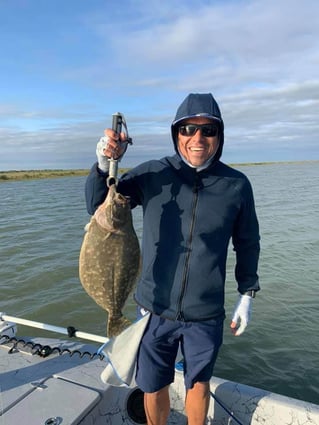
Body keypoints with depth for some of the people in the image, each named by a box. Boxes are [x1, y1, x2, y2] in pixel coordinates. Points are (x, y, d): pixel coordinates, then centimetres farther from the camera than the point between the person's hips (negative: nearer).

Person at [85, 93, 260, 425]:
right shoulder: (153, 174, -9)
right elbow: (97, 206, -8)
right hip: (155, 310, 0)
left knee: (198, 384, 22)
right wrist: (105, 164, -25)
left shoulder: (236, 185, -8)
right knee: (153, 388, 19)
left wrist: (247, 293, 7)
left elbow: (247, 243, 4)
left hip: (206, 315, 0)